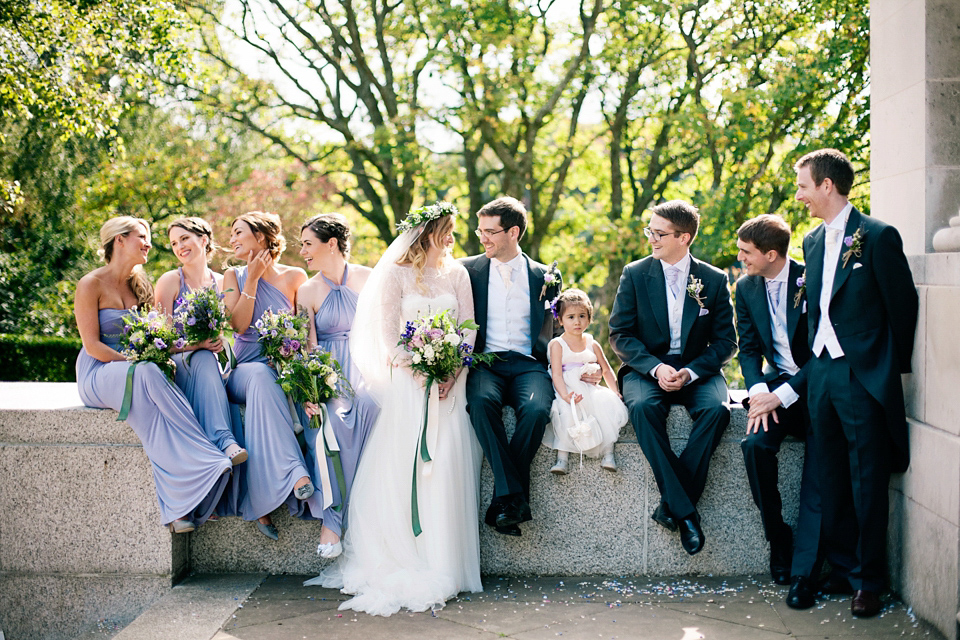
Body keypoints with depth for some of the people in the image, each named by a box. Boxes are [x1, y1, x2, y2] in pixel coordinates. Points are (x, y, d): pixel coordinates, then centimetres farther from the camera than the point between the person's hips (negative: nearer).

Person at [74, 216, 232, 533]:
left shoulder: (140, 284, 15)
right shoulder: (91, 284, -4)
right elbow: (92, 346, -10)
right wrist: (138, 364, -21)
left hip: (136, 375, 5)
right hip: (97, 375, -5)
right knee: (148, 375, -38)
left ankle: (178, 506, -35)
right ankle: (205, 460, -39)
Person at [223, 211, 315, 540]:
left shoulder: (294, 277, 7)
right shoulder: (234, 276, 12)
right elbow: (239, 324, -3)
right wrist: (253, 280, -6)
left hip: (284, 367, 0)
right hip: (245, 368, 1)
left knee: (266, 382, -38)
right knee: (262, 377, -37)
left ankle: (261, 502, -40)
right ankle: (294, 474, -50)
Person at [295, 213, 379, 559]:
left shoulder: (370, 279, 9)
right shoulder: (307, 291, 11)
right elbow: (309, 348, 1)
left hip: (368, 365, 0)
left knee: (369, 403, -36)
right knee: (329, 418, -33)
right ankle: (330, 517, -31)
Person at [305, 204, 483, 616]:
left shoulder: (457, 274, 15)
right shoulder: (396, 273, 5)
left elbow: (468, 327, 8)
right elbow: (388, 331, -2)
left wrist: (453, 371, -9)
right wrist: (420, 371, -17)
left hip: (448, 380, 2)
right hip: (408, 379, -2)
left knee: (448, 462, -12)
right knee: (403, 464, -13)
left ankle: (441, 564, -9)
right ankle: (402, 562, -10)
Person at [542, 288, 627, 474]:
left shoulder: (592, 344, 16)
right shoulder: (557, 344, 2)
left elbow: (607, 370, 21)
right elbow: (556, 374, -10)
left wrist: (615, 392, 4)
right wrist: (565, 396, -28)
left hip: (591, 389, 4)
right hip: (568, 391, -3)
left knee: (607, 403, -27)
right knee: (568, 410, -35)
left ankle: (608, 452, -24)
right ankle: (562, 456, -33)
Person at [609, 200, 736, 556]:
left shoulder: (715, 280, 3)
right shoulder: (635, 274, 2)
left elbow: (726, 342, 2)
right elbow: (620, 335, -1)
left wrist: (690, 372, -16)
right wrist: (655, 367, -18)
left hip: (696, 370, 1)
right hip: (646, 368, 0)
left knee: (717, 409, -32)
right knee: (642, 406, -34)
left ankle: (671, 505, -24)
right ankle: (685, 510, -31)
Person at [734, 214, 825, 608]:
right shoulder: (746, 287, 6)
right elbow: (748, 349, 7)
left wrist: (783, 395, -19)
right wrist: (758, 390, -12)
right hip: (776, 385, 4)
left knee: (819, 470, -19)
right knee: (755, 444, -23)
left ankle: (804, 573, -13)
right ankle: (777, 540, -6)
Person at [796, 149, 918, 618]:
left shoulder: (878, 237, -9)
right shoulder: (812, 241, 13)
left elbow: (903, 306, -6)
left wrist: (894, 370, -1)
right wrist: (813, 362, 11)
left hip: (863, 376, -7)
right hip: (821, 374, 7)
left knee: (868, 484, 1)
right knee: (832, 481, 11)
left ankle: (869, 580, 12)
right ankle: (845, 566, 23)